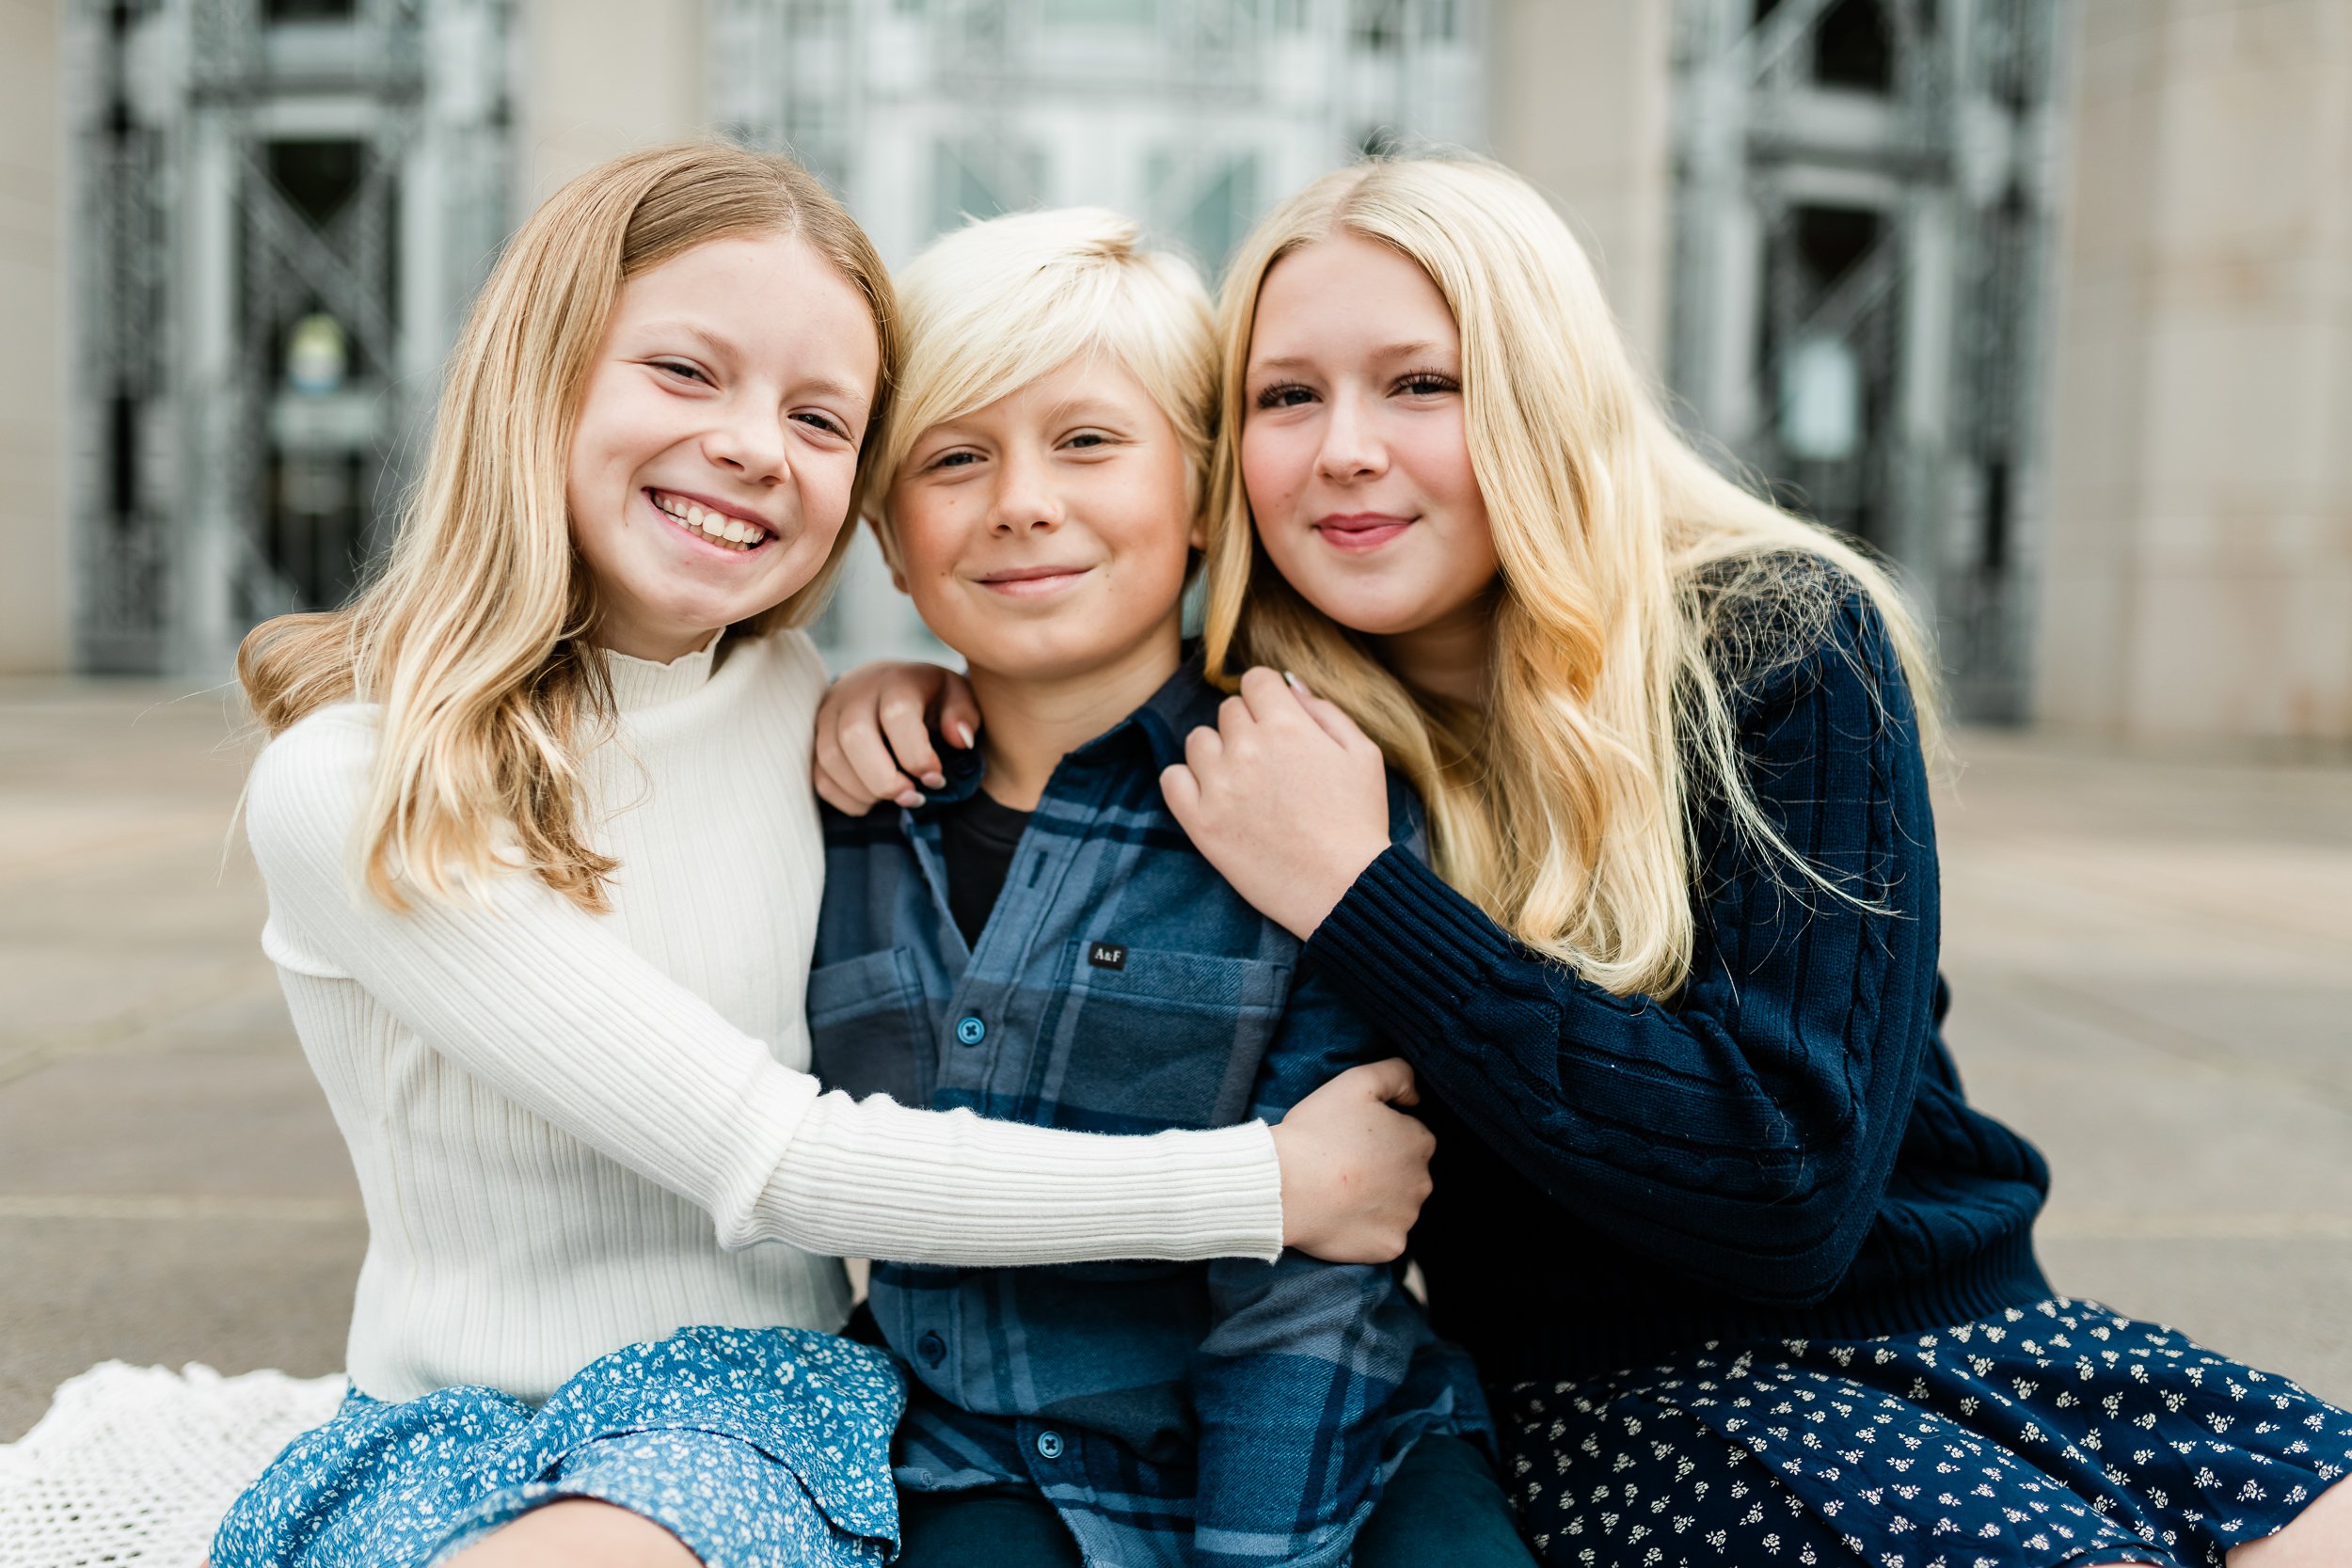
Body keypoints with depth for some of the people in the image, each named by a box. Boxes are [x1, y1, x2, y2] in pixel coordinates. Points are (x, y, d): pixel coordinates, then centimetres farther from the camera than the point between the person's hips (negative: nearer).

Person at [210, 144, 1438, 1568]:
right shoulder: (353, 786, -15)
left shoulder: (807, 704, 1)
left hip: (759, 1417, 2)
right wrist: (1272, 1187, -20)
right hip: (455, 1431, -2)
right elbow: (768, 1159, -21)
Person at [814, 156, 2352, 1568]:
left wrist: (1355, 892, -24)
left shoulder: (1788, 644, -12)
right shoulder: (1254, 722, -6)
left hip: (1969, 1326, 2)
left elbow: (1795, 1183, -21)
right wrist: (917, 690, -10)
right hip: (1634, 1392, -1)